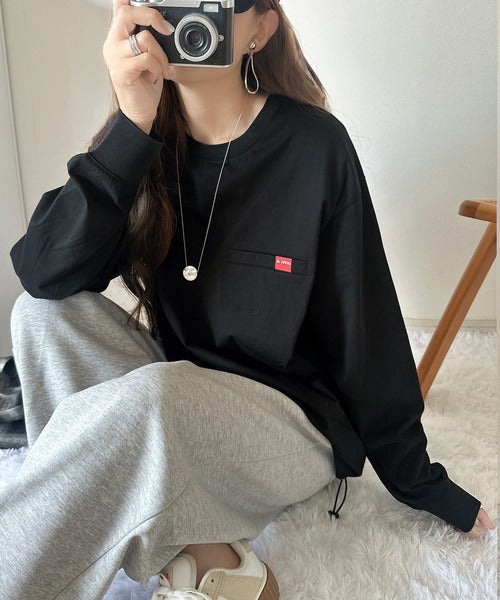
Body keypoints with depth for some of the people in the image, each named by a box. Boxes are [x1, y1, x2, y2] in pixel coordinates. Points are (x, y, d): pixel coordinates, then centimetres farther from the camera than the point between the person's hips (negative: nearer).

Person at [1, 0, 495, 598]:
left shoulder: (313, 146, -12)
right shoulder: (145, 142, -1)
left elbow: (366, 326, -8)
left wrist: (418, 482, -1)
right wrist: (132, 128, -24)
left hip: (298, 422, -4)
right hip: (173, 416, 5)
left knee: (151, 396, -33)